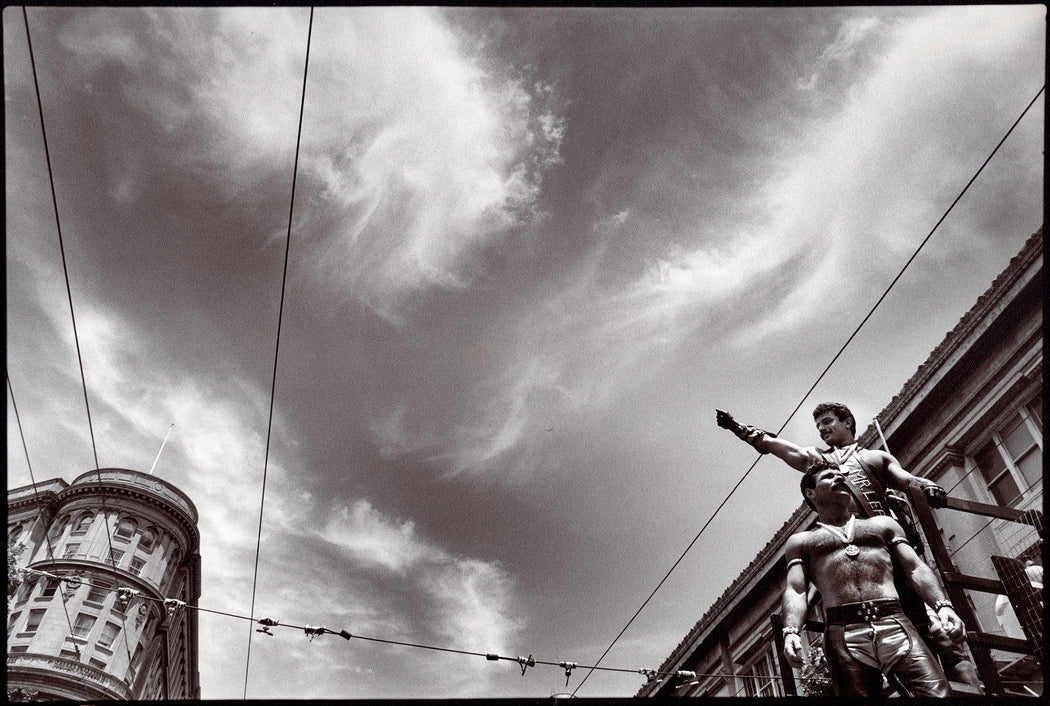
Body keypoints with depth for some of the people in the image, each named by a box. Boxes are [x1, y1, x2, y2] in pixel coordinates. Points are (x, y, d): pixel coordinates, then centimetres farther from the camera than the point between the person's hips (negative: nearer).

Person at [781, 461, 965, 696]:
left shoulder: (883, 524, 30)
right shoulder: (800, 541, 21)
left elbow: (915, 569, 19)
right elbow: (795, 590, 8)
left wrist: (943, 606, -1)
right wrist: (791, 631, -12)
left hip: (894, 624, 2)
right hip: (842, 633, -1)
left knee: (937, 693, -20)